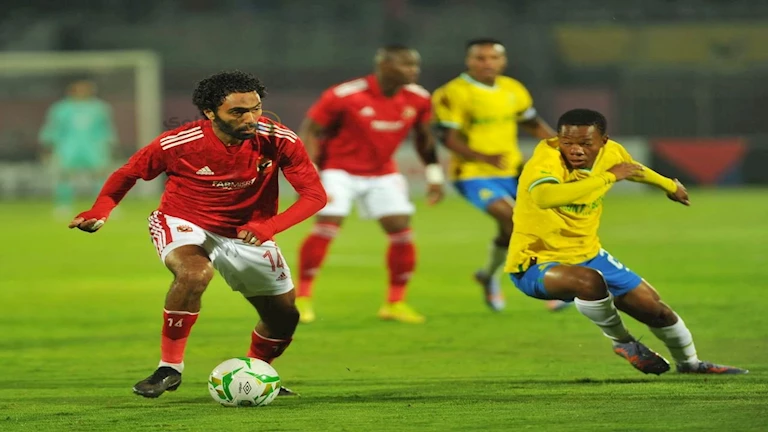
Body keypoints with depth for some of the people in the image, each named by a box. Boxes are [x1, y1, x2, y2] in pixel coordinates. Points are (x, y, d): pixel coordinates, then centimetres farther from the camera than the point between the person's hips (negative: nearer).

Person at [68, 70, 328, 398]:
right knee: (194, 274, -37)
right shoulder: (178, 144, -24)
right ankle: (169, 367, -22)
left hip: (246, 232, 4)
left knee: (284, 318, 8)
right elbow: (128, 173, -7)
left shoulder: (279, 141, -22)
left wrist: (270, 226, -37)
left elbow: (315, 194, -20)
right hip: (184, 224, -4)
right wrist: (99, 211, -24)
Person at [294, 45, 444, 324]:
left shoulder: (417, 99, -9)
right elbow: (309, 131, -16)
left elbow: (423, 136, 10)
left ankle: (395, 304, 8)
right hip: (340, 168, -5)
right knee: (327, 226, -18)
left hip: (382, 173, 5)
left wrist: (434, 175, 7)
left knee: (401, 230, -5)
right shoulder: (344, 96, -25)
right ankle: (302, 298, -7)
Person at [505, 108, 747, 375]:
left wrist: (669, 186, 38)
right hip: (536, 263, -7)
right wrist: (609, 177, -44)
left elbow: (633, 169, 19)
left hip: (587, 255, 7)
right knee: (590, 280, -38)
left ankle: (690, 363, 45)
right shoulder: (546, 160, -30)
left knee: (654, 308, 13)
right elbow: (545, 197, -54)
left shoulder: (611, 153, -7)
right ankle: (621, 341, -8)